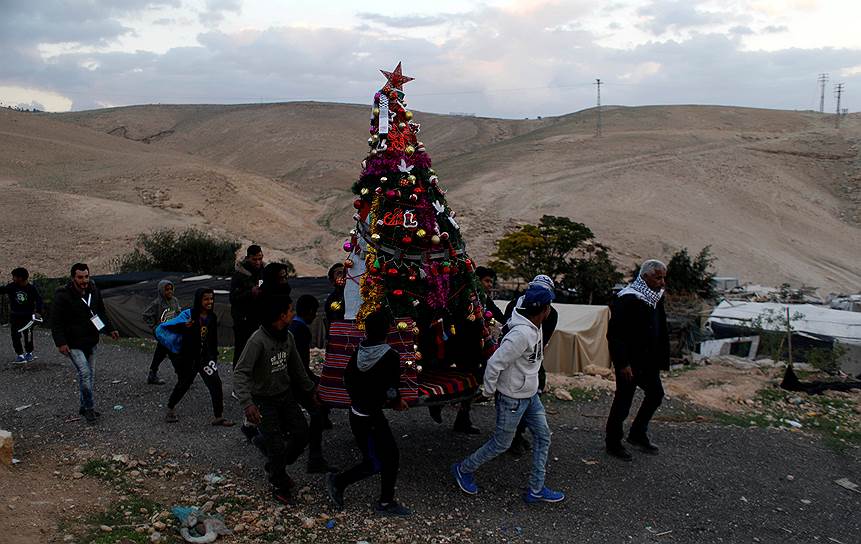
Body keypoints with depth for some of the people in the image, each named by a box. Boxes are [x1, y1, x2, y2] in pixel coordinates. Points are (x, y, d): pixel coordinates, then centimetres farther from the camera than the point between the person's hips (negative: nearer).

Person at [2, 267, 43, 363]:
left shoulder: (31, 288, -8)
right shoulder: (11, 287, -4)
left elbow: (38, 299, -5)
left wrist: (38, 311, -14)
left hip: (28, 316, -2)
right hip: (15, 316, 2)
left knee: (28, 335, 2)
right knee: (15, 336, 1)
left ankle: (29, 353, 21)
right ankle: (19, 354, 12)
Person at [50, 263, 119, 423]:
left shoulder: (94, 291, 3)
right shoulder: (63, 296, -16)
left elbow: (101, 312, 18)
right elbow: (56, 321, -15)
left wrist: (110, 329, 13)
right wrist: (61, 342, -21)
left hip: (91, 342, 7)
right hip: (74, 344, -7)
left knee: (91, 375, 11)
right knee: (85, 373, -15)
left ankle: (85, 407, 23)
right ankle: (89, 407, -2)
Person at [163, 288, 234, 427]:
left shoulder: (212, 317, 2)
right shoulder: (190, 315, -15)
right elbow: (166, 326, -17)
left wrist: (214, 357, 15)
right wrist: (183, 326, -33)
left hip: (206, 356, 4)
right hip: (188, 358, -4)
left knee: (215, 383, -9)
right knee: (183, 384, 13)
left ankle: (218, 416, -2)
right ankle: (170, 409, 39)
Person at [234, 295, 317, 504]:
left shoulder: (288, 337, -1)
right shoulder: (258, 341, -25)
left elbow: (296, 367, 14)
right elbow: (240, 372, -29)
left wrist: (310, 390, 19)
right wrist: (247, 403, -40)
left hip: (286, 395, 7)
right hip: (264, 400, -7)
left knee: (301, 433, 6)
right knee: (277, 445, -4)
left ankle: (277, 468, 30)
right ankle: (279, 485, 20)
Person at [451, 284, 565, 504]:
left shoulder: (535, 329, 0)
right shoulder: (522, 334, -30)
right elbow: (495, 363, -29)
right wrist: (489, 391, -17)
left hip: (530, 395, 9)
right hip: (512, 398, -9)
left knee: (543, 437, 10)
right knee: (501, 443, 6)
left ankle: (536, 490, 20)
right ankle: (464, 470, 27)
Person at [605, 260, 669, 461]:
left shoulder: (656, 297, 6)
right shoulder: (628, 299, -21)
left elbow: (661, 331, 15)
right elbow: (615, 334, -23)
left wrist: (661, 359, 12)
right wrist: (623, 363, -24)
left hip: (648, 360, 9)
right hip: (629, 362, -9)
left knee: (655, 393, 17)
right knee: (623, 400, 2)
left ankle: (638, 434, 33)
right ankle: (613, 443, 17)